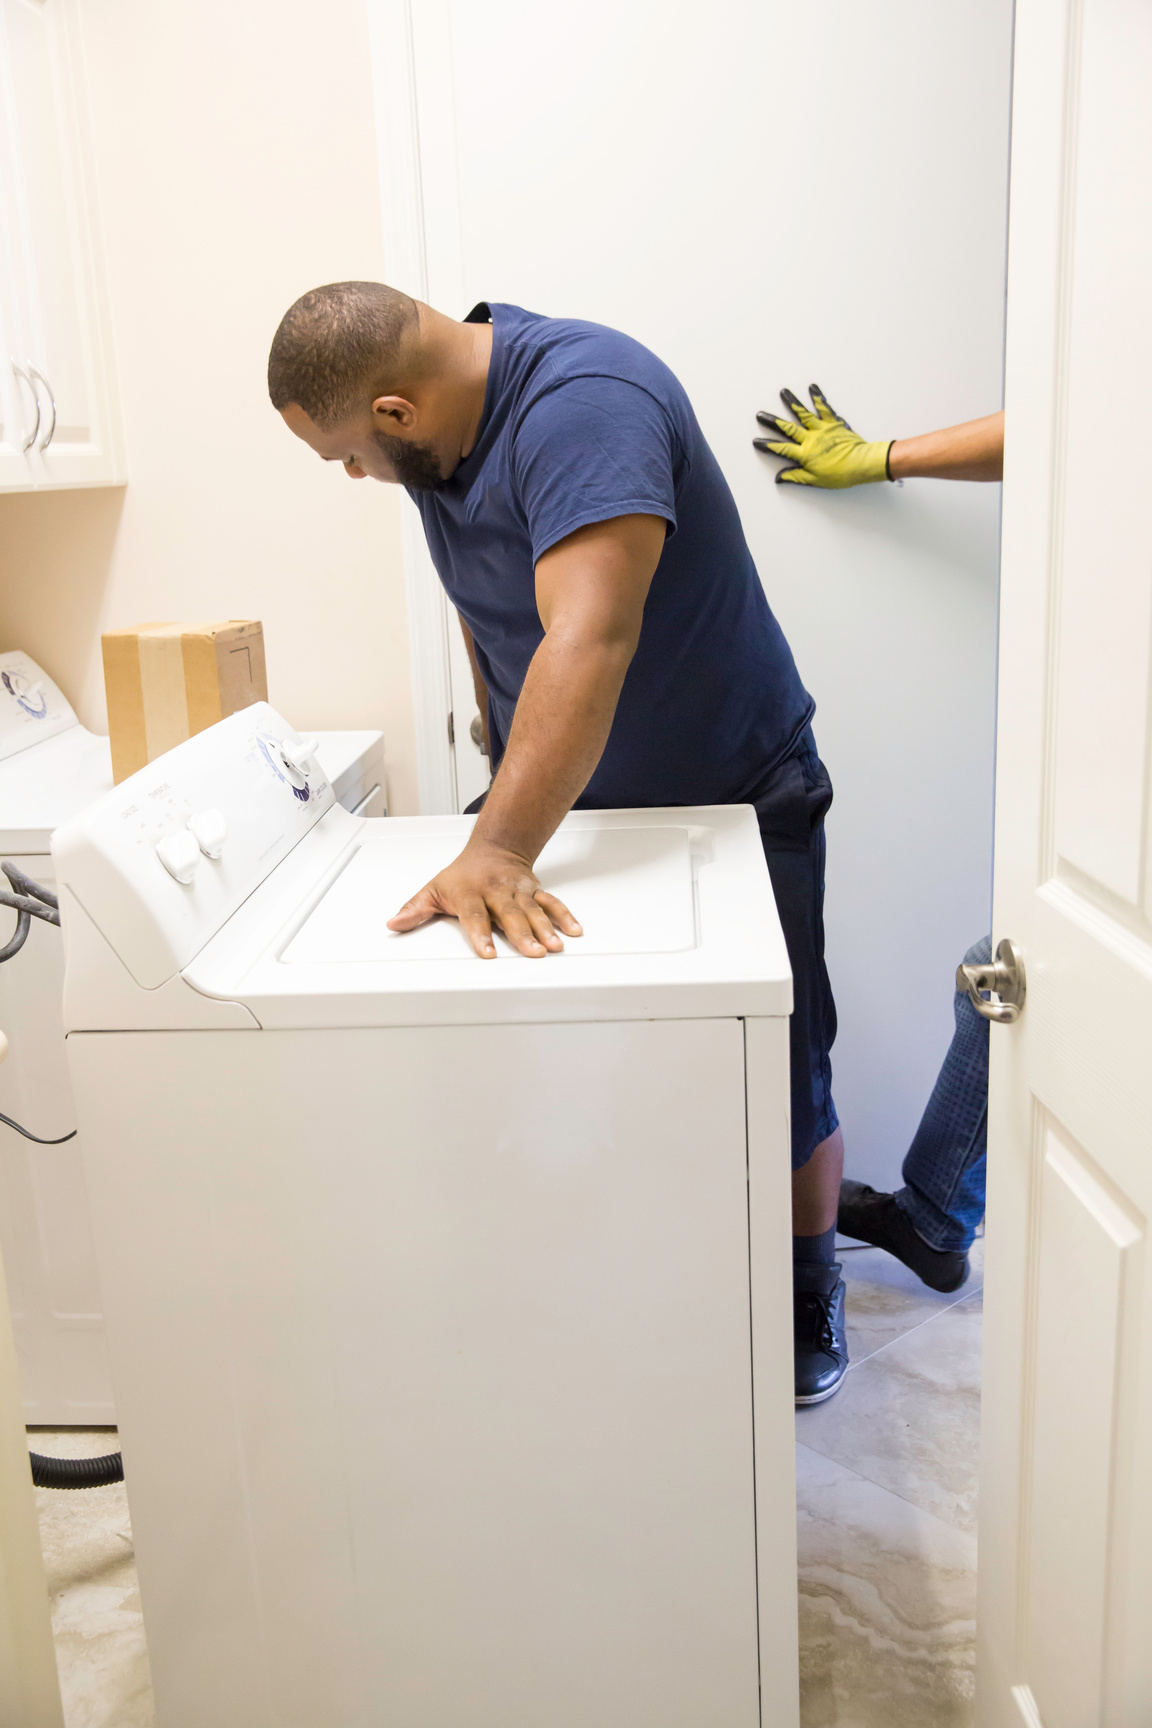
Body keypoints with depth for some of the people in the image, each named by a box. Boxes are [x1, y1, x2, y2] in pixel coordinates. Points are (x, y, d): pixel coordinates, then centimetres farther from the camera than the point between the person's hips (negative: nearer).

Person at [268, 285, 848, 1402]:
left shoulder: (584, 401, -29)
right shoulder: (442, 428, -1)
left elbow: (588, 640, -42)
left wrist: (500, 853, -50)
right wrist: (509, 768, 9)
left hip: (732, 791, -7)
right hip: (572, 797, 7)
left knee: (776, 1084, 6)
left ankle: (809, 1303, 29)